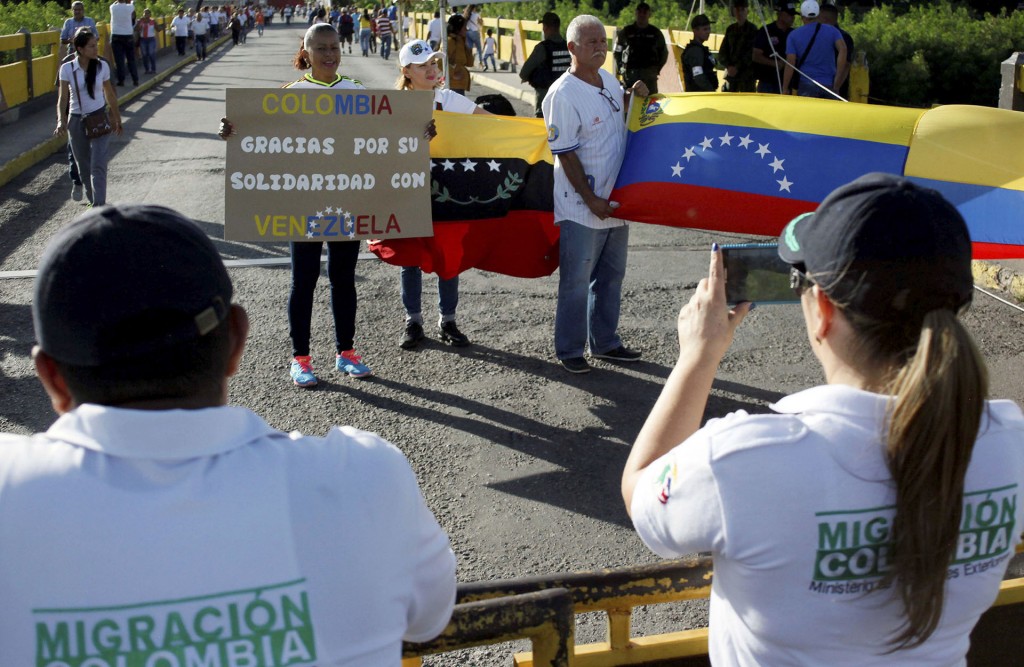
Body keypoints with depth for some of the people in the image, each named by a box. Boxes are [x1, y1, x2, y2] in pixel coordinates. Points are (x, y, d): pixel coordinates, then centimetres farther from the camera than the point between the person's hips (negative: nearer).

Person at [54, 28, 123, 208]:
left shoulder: (102, 66, -5)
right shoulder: (67, 69, -8)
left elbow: (109, 94, 7)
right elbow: (62, 98, -7)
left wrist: (117, 119, 14)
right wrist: (61, 121, -22)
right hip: (76, 121, 1)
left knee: (98, 165, -11)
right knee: (84, 166, 12)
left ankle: (99, 207, -15)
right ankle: (93, 201, 29)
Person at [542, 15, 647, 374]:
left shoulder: (608, 79, 6)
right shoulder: (563, 95, -18)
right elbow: (565, 154, -18)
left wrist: (633, 96, 4)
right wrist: (591, 199, -19)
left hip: (614, 201, 8)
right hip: (582, 208, -8)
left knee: (611, 277, 18)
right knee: (576, 283, 3)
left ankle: (605, 342, 32)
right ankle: (569, 350, 17)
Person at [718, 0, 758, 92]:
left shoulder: (752, 30, 0)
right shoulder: (730, 29, 14)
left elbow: (751, 54, -9)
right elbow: (722, 52, 10)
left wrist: (737, 68, -15)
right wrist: (729, 66, -7)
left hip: (747, 75, -5)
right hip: (731, 74, 5)